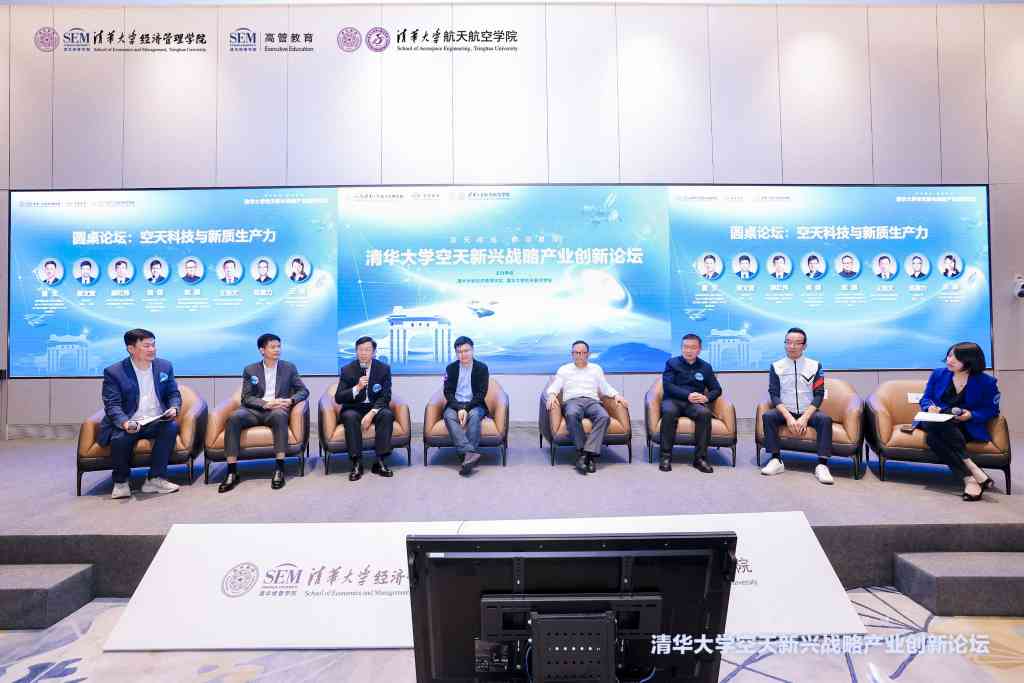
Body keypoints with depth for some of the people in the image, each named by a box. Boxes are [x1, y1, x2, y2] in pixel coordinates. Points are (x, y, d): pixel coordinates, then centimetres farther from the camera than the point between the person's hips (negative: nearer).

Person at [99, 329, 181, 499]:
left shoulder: (165, 366, 9)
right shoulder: (114, 372, -2)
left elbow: (174, 394, 13)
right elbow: (112, 405, -9)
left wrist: (174, 408, -11)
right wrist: (125, 423, -30)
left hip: (156, 422, 2)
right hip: (127, 424, -2)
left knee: (172, 427, -30)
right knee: (119, 439, -34)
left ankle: (155, 479, -21)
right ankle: (121, 482, -3)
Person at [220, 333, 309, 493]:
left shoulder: (289, 368, 14)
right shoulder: (250, 370, 13)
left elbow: (304, 390, 10)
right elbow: (246, 398, 4)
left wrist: (290, 400, -12)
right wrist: (266, 404, -16)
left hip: (278, 410, -1)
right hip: (255, 410, 1)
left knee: (279, 415, -38)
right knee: (234, 417, -31)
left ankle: (279, 469, -37)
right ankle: (232, 472, -29)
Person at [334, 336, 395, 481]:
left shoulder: (384, 368, -2)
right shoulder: (347, 370, -3)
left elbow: (385, 397, -7)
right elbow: (338, 398, -8)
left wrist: (371, 413, -24)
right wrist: (357, 388, -25)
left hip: (375, 408, 1)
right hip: (354, 409, 0)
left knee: (387, 415, -30)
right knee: (350, 417, -33)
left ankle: (380, 461, -25)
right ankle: (357, 463, -27)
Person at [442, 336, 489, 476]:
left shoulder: (482, 368, 2)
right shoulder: (451, 368, 8)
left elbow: (481, 393, -5)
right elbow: (448, 392, 0)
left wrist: (466, 409, -19)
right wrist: (459, 408, -18)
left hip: (474, 405, -1)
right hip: (455, 405, 1)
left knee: (474, 415, -35)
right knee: (449, 416, -32)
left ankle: (467, 456, -41)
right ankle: (471, 453, -47)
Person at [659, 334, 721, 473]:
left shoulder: (705, 367, 17)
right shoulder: (672, 363, 9)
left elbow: (717, 389, 14)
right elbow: (667, 386, -4)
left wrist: (706, 397, -10)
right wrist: (688, 395, -18)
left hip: (694, 403, 2)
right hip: (673, 400, -2)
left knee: (705, 413, -33)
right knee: (669, 411, -37)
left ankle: (700, 457, -25)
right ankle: (666, 456, -29)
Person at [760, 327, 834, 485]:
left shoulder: (815, 366, 3)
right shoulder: (776, 366, 2)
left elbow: (818, 395, -4)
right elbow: (774, 395, -4)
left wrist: (804, 418, -18)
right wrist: (788, 417, -20)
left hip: (808, 412, 0)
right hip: (785, 412, 0)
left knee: (825, 419, -30)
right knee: (767, 416, -28)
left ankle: (822, 465, -29)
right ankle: (776, 460, -25)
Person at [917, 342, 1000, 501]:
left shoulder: (986, 382, 2)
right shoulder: (938, 374, 9)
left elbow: (992, 410, 3)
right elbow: (925, 399, 13)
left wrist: (971, 415, -16)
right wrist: (930, 407, -10)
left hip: (967, 427, -3)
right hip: (936, 422, 3)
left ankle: (969, 479, -38)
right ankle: (971, 472, -38)